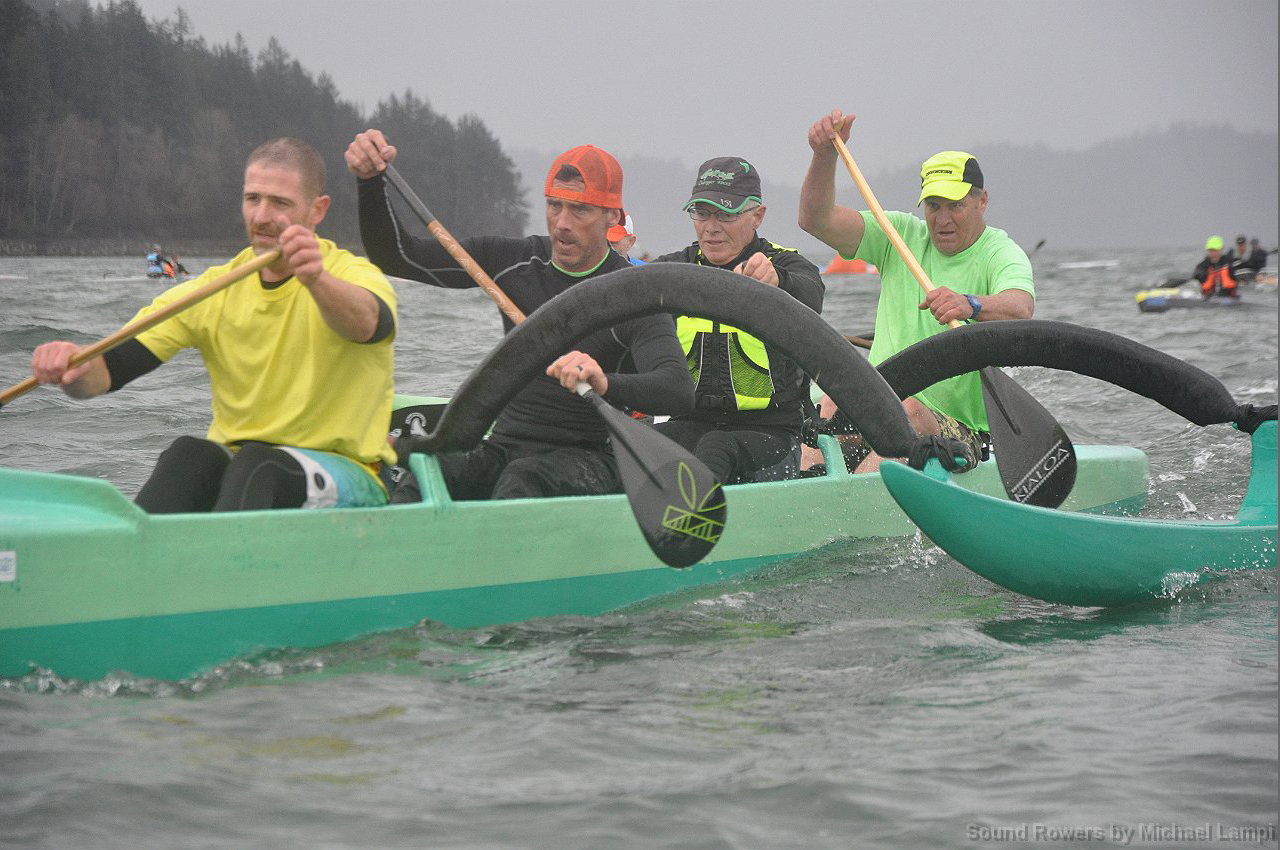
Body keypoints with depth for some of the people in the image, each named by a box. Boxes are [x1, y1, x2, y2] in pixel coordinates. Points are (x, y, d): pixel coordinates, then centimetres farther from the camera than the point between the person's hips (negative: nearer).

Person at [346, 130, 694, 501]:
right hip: (505, 447, 4)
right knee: (419, 480, -28)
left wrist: (606, 383, -45)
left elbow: (680, 391, -24)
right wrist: (369, 180, -9)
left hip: (591, 460, -4)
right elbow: (397, 257, 8)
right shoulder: (515, 261, 8)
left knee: (522, 480, -38)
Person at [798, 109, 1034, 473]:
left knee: (908, 412, -38)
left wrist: (971, 305, -48)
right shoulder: (901, 236, 13)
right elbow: (817, 220, 3)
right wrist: (825, 155, -14)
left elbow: (1021, 309, -26)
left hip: (959, 431, -4)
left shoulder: (1002, 255, -2)